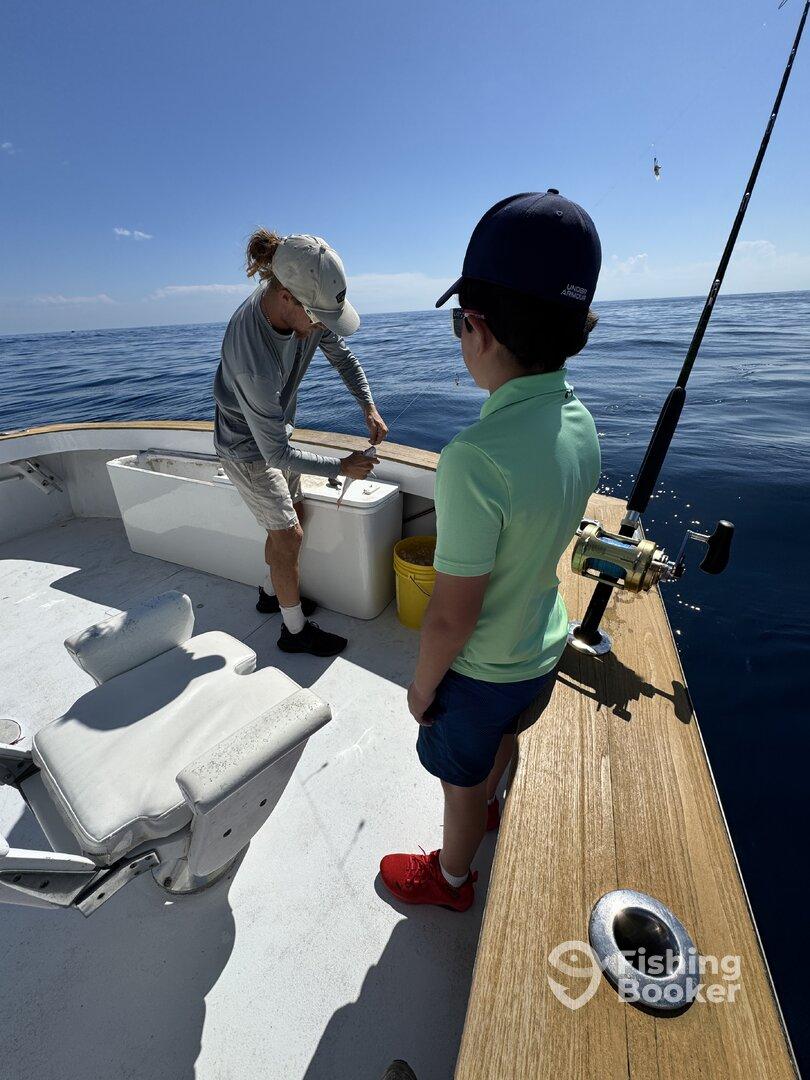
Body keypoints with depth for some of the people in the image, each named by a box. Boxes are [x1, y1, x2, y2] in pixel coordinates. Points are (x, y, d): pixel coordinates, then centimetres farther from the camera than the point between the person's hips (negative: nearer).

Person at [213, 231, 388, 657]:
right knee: (288, 535, -2)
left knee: (292, 516, 18)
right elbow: (277, 453, -32)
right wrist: (341, 467, -24)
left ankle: (271, 592, 41)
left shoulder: (305, 304, -17)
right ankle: (295, 630, 18)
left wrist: (368, 406, -11)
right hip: (248, 449, -8)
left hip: (275, 430, 8)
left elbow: (341, 354, 1)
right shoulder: (252, 357, -38)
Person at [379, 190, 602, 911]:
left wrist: (422, 684, -9)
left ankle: (451, 877, 54)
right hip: (545, 648, 7)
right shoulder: (581, 424, -11)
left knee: (462, 779, 23)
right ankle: (489, 809, 67)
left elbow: (451, 616, -28)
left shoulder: (474, 458, -37)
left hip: (482, 669, -7)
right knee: (501, 742, 35)